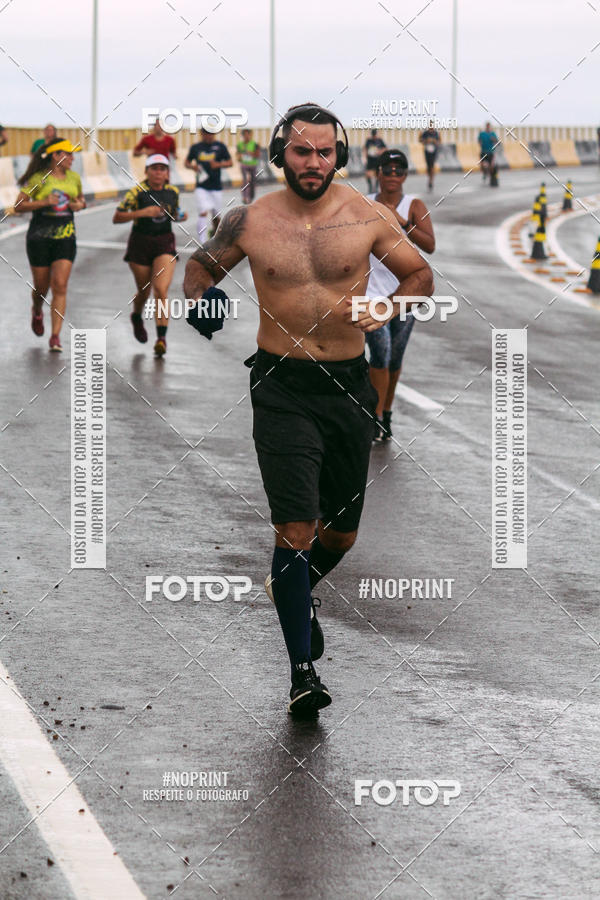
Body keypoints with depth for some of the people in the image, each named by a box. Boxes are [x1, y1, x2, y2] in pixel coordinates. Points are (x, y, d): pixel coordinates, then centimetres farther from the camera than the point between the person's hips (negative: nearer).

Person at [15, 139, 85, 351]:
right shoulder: (39, 178, -6)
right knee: (41, 287, 7)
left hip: (65, 237, 2)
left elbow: (81, 199, 25)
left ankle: (55, 336, -11)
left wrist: (80, 204, 1)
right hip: (40, 236, -2)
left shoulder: (74, 178, 7)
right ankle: (37, 311, 43)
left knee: (60, 286, -11)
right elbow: (18, 206, -7)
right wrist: (44, 202, -19)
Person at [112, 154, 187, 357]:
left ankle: (161, 337, -17)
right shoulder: (137, 192, -10)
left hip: (165, 243, 1)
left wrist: (180, 217, -3)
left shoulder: (173, 192, 2)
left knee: (161, 289, -16)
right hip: (140, 243, -1)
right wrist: (142, 212, -24)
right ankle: (137, 317, 46)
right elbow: (117, 218, -12)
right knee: (144, 291, 11)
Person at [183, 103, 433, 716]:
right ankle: (302, 671, -5)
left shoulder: (365, 217, -1)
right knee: (295, 529, -13)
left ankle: (294, 589, 47)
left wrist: (382, 312, -7)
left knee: (341, 533, 13)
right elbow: (203, 263, 15)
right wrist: (199, 298, -7)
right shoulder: (249, 222, -2)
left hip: (349, 388, 2)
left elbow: (420, 275, 10)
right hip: (282, 388, -2)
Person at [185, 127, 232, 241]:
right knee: (203, 212, -15)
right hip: (201, 187, -1)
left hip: (216, 187, 1)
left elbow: (230, 162, 4)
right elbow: (187, 163, 14)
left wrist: (219, 164, -15)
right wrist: (192, 166, -9)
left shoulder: (220, 146, 2)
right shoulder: (195, 147, 4)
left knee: (216, 216, 10)